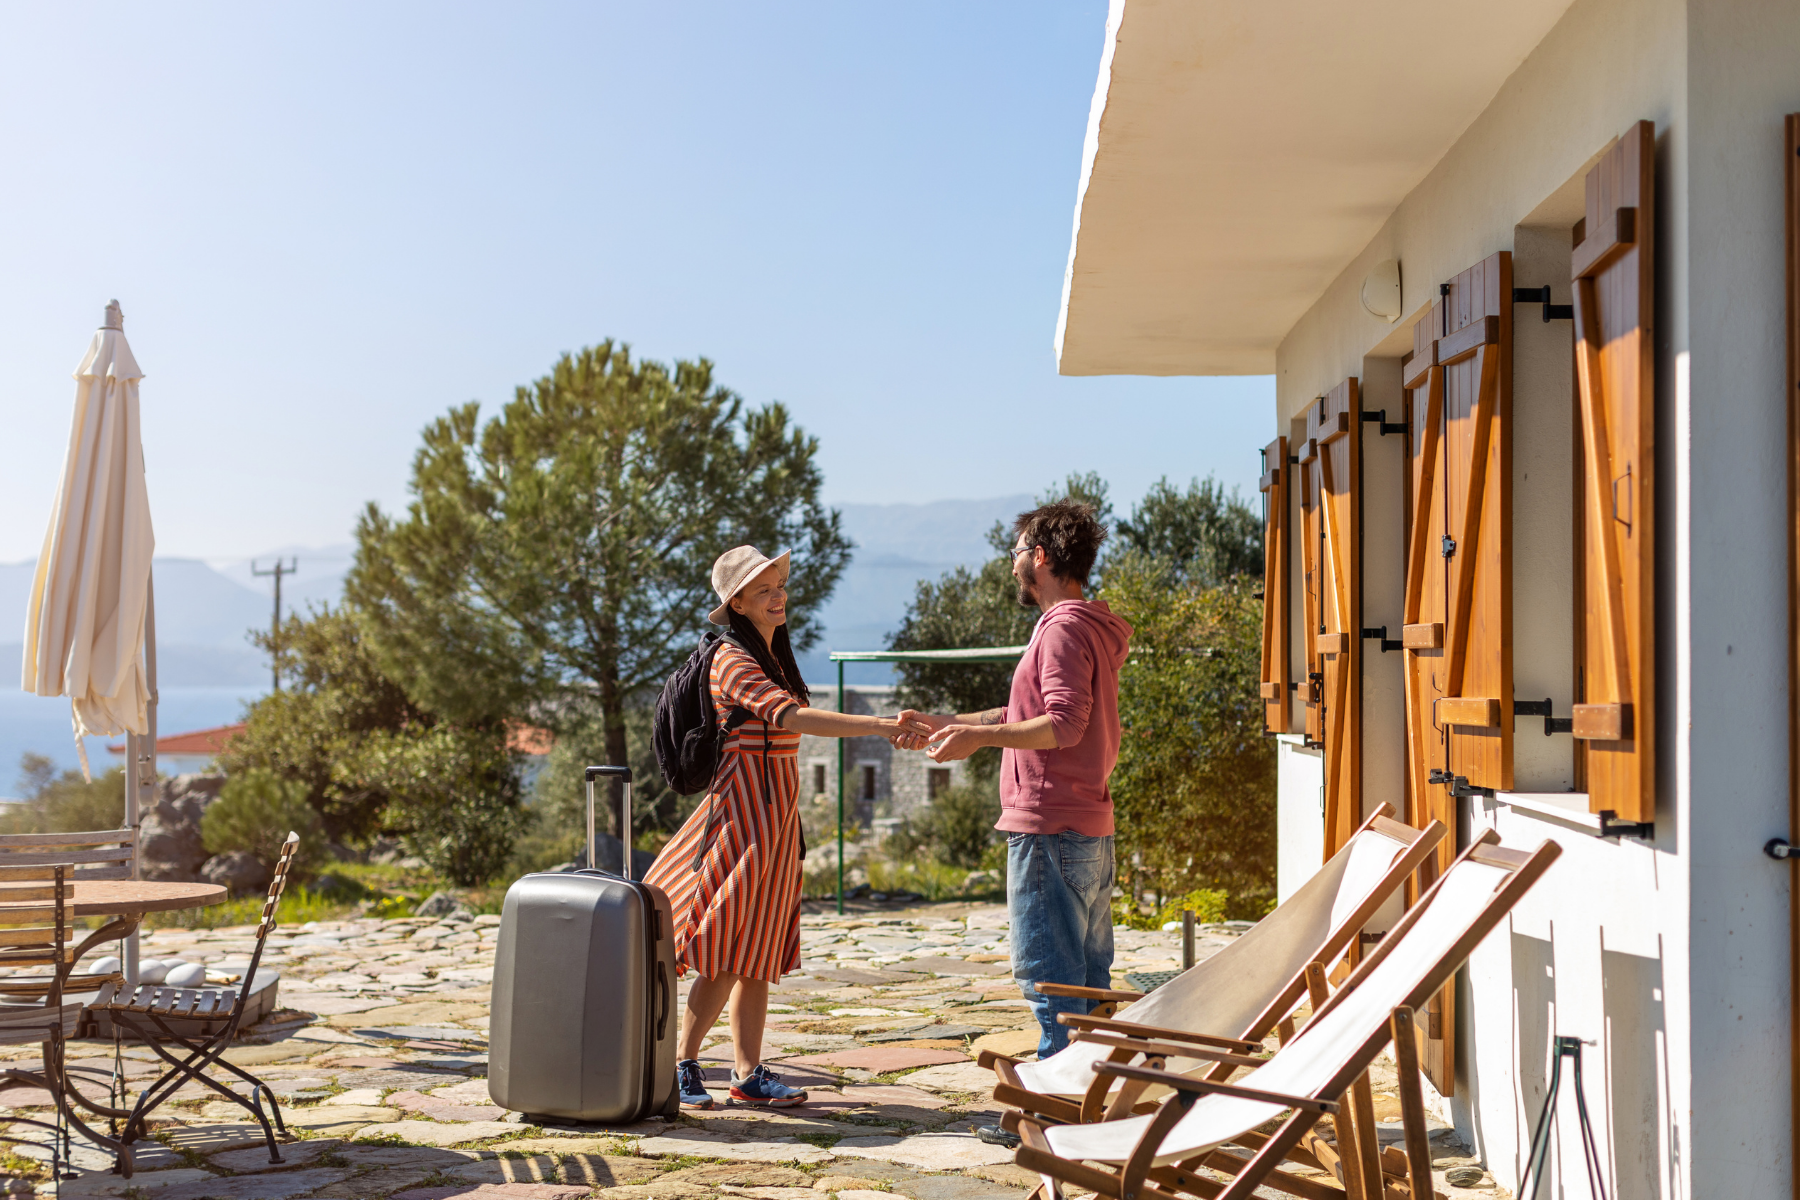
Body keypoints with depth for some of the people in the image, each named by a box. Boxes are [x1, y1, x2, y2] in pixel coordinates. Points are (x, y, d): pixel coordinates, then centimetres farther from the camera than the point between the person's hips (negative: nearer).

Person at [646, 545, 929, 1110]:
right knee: (728, 955, -7)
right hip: (745, 806, -9)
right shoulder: (733, 661, -13)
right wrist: (877, 725, -36)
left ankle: (748, 1073, 13)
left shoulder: (775, 657, 16)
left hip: (775, 809, 9)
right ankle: (682, 1067, 5)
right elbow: (794, 717, -27)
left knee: (759, 956, 9)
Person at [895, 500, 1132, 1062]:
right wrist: (940, 725, 24)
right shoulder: (1091, 627, 21)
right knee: (1089, 976, 13)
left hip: (1049, 830, -10)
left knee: (1049, 974, -6)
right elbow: (1026, 717, 25)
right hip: (1090, 827, 10)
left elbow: (1064, 723, -23)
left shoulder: (1066, 627, -12)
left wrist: (980, 736, -22)